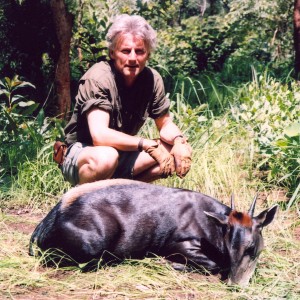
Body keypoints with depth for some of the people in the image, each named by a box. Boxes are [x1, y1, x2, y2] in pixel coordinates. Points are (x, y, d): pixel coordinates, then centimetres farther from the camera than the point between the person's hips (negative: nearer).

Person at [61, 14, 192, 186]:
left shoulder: (152, 79, -6)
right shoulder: (98, 78, -23)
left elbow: (166, 124, 5)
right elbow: (100, 135, -34)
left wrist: (178, 140, -20)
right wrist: (149, 145, -36)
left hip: (122, 155, 6)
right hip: (82, 153, -6)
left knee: (180, 153, -11)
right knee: (106, 158, -39)